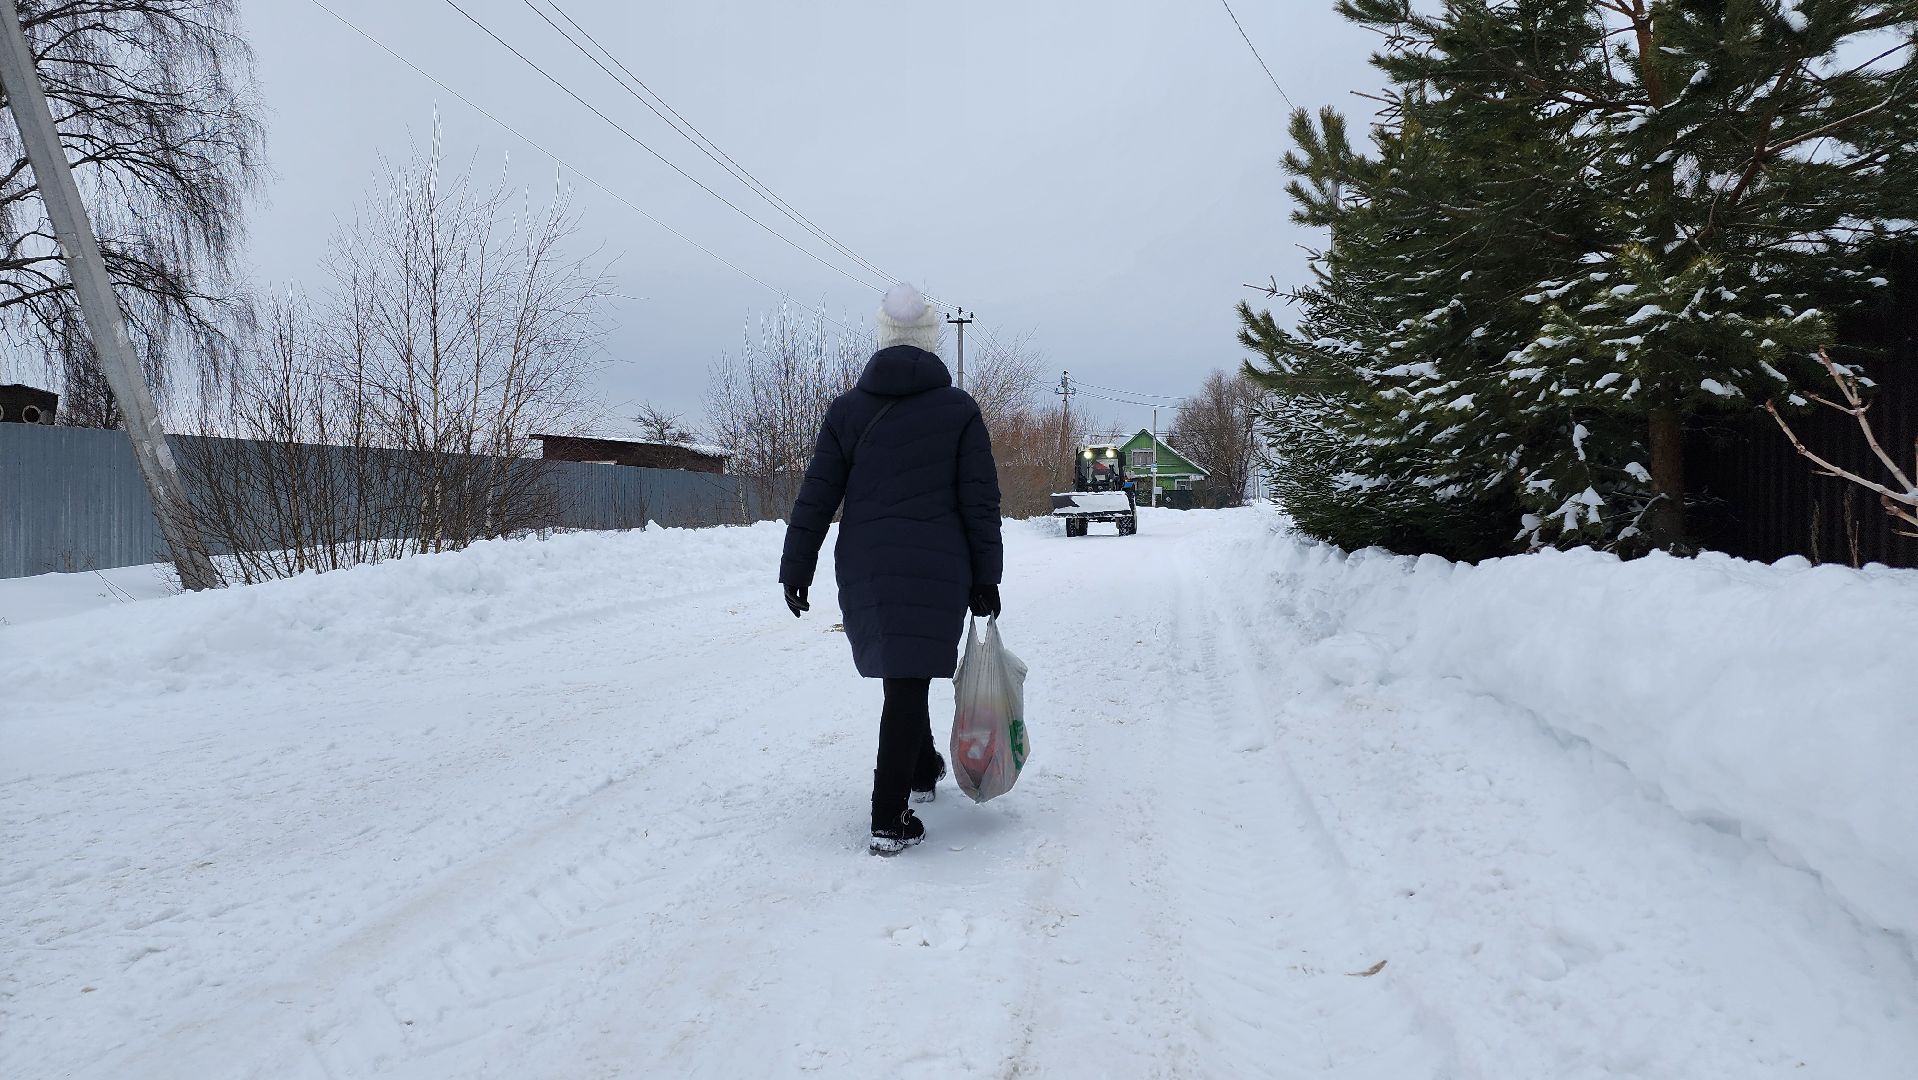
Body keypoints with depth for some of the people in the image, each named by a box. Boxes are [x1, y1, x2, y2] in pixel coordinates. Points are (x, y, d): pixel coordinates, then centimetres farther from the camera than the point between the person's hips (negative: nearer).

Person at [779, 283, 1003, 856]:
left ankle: (923, 769, 41)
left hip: (863, 570, 3)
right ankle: (889, 819, -5)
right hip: (938, 571, -3)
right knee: (909, 681, -2)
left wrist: (795, 569, 7)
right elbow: (980, 501, -3)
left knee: (902, 670, 22)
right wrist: (985, 578, 3)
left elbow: (816, 498, 2)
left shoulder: (846, 409, 3)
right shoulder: (959, 410, -1)